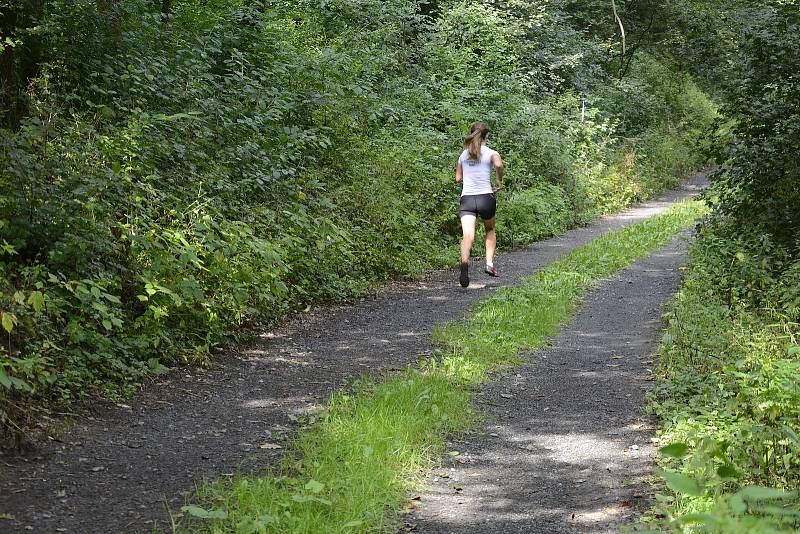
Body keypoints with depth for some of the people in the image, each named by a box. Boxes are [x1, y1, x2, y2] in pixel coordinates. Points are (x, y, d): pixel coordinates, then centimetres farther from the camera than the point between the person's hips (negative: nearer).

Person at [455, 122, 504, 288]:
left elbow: (458, 178, 21)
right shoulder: (491, 153, 3)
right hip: (485, 197, -1)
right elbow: (499, 165, -18)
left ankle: (464, 264, -42)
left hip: (466, 199, 1)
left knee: (468, 236, -15)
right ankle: (489, 263, 13)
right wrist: (499, 182, -3)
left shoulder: (464, 154, 15)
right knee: (490, 230, 25)